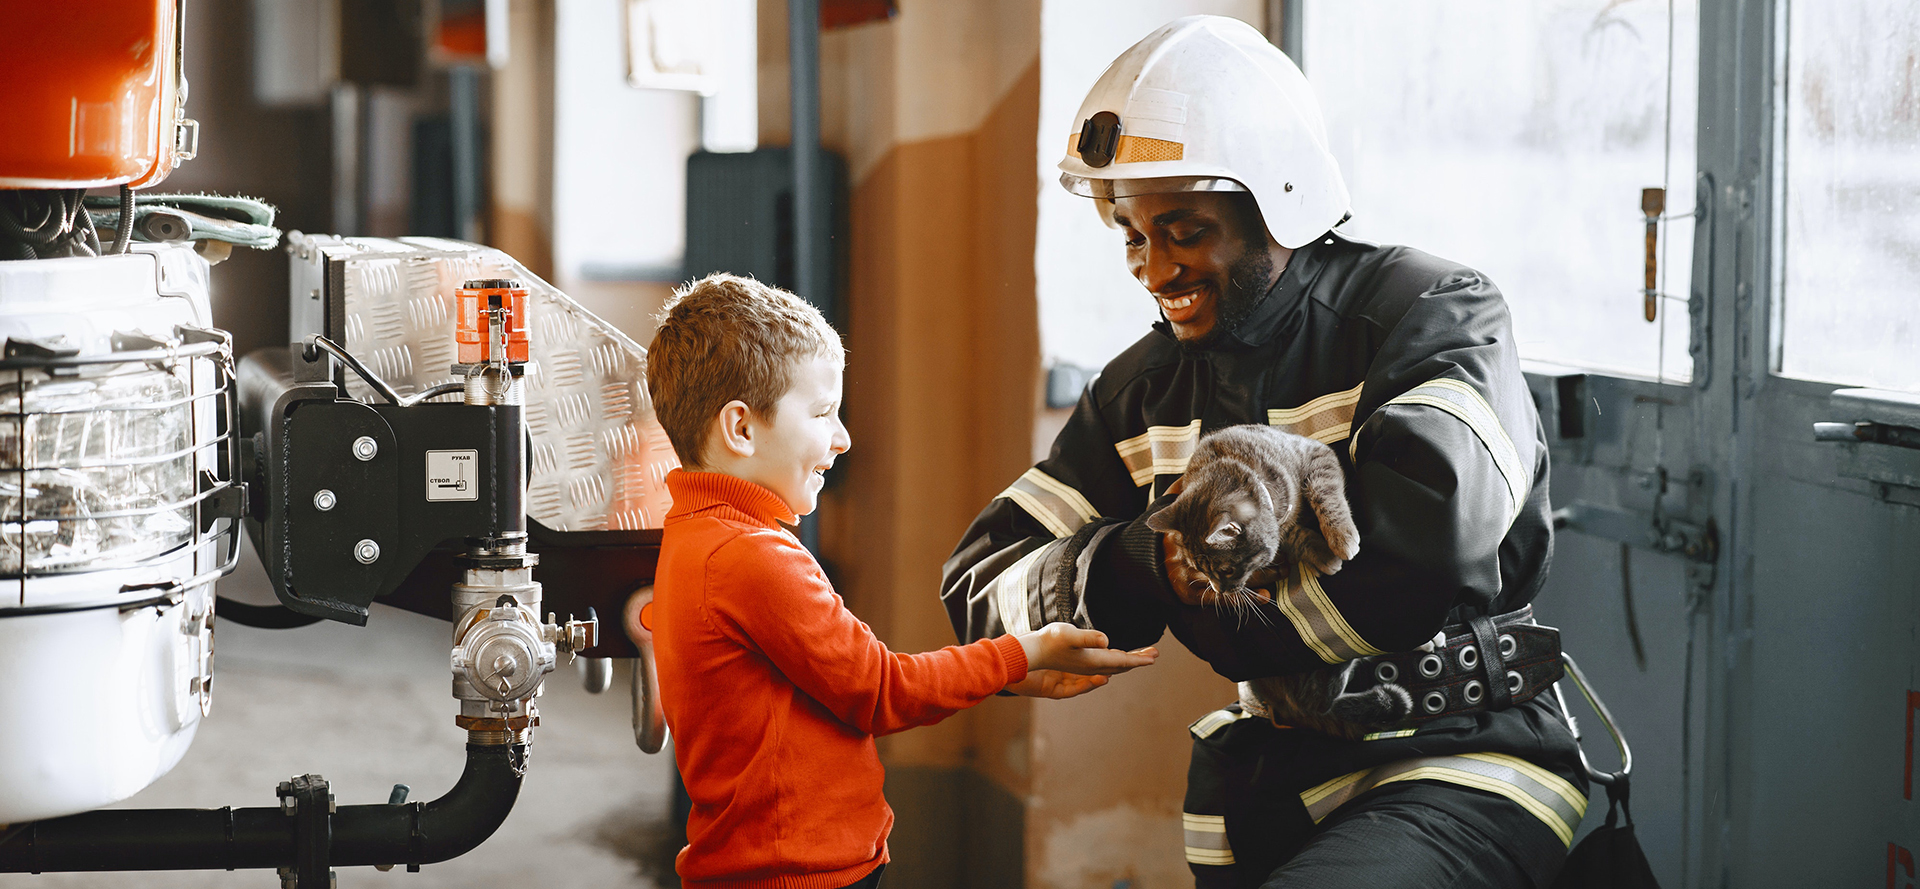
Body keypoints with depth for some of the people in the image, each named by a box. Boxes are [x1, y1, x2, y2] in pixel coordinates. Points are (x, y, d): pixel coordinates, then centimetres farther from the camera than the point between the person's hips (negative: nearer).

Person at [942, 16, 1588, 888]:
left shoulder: (1432, 316, -8)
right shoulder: (1143, 390, 10)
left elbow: (1430, 537, -26)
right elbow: (981, 588, 6)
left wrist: (1221, 617, -13)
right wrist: (1155, 558, -14)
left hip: (1455, 764, -6)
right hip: (1262, 805, 6)